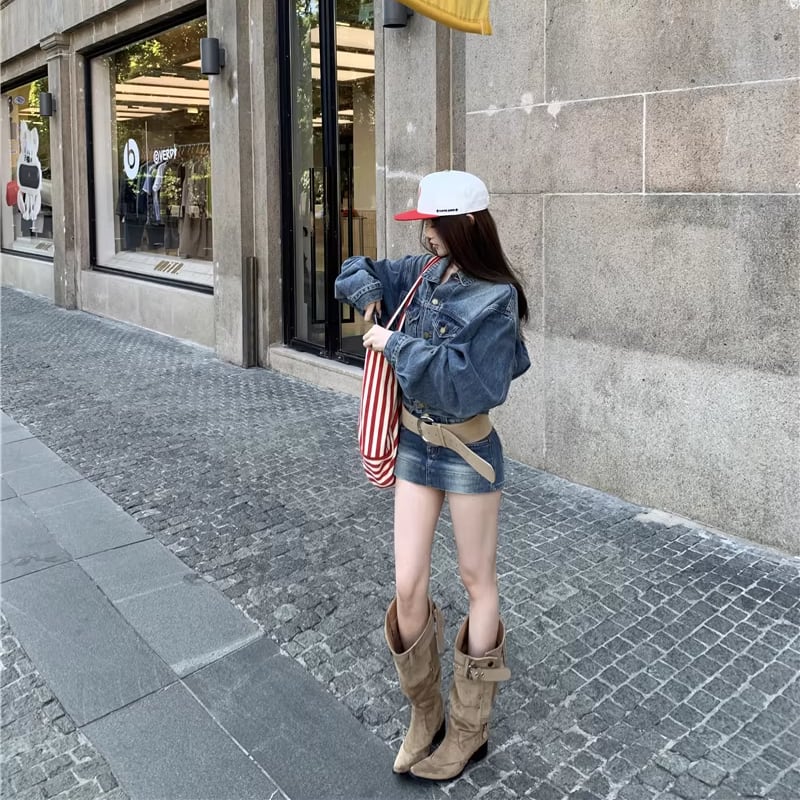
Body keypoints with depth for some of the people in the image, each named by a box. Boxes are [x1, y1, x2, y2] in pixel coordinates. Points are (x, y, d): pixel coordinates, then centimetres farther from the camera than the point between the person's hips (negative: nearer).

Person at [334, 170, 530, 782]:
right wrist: (371, 293, -3)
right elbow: (356, 274, 17)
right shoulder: (424, 272, 1)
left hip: (467, 451, -6)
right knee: (408, 586, 7)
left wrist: (396, 344, -22)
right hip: (414, 443, 6)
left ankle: (470, 729, 27)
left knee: (478, 583, 11)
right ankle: (425, 715, 29)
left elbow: (459, 378, -27)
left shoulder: (495, 297, -18)